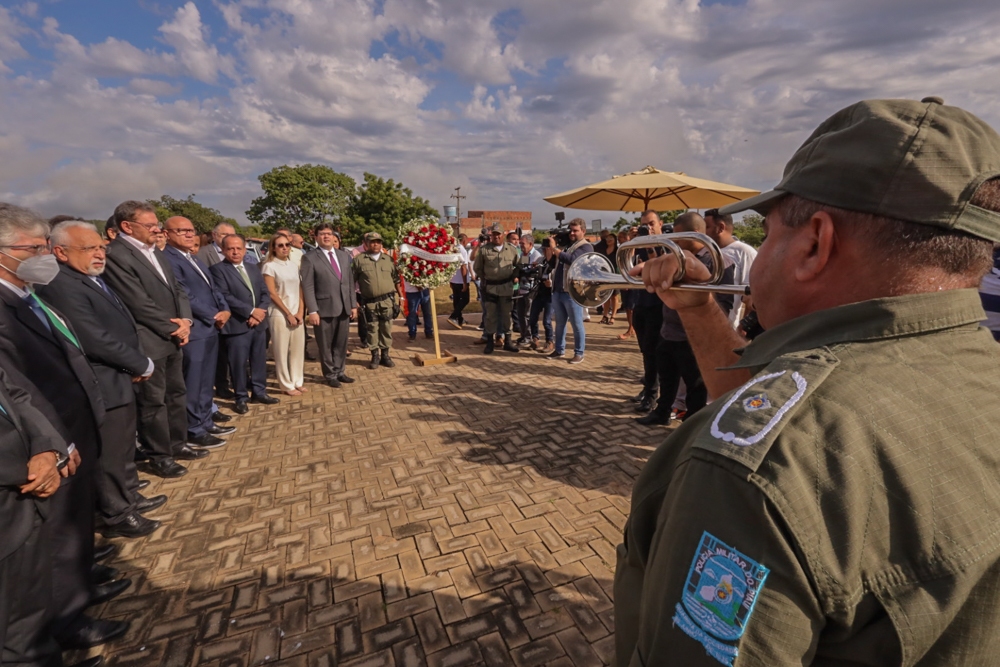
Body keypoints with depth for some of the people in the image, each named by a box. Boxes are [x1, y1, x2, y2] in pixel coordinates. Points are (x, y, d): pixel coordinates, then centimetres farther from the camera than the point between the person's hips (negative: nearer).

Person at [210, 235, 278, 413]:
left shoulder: (253, 268, 15)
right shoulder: (217, 269, -4)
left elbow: (265, 293, 10)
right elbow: (225, 296, -15)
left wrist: (260, 312, -7)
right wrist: (251, 311, -16)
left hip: (258, 323, 6)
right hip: (237, 324, -5)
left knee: (260, 360, 12)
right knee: (238, 363, 1)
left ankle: (259, 392, 25)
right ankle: (241, 398, 14)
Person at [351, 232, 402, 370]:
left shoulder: (388, 259, 11)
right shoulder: (359, 260, 2)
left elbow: (396, 279, 14)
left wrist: (401, 296, 11)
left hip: (388, 301, 2)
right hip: (369, 302, -2)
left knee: (386, 329, 6)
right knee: (372, 329, 4)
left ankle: (385, 355, 19)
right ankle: (375, 356, 17)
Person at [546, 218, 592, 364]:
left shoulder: (586, 247, -5)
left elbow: (570, 260, -22)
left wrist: (554, 248, -16)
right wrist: (551, 247, 9)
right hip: (557, 291, 7)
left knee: (577, 325, 1)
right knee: (559, 323, 14)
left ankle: (579, 353, 10)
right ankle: (559, 350, 23)